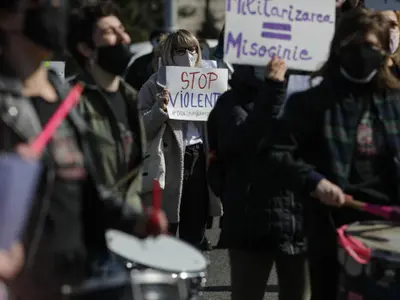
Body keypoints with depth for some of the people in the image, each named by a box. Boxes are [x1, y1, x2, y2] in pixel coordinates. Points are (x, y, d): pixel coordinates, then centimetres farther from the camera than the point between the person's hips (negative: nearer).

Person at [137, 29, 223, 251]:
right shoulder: (155, 86, -2)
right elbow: (141, 128, -9)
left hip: (200, 157, 5)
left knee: (195, 230, 10)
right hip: (171, 162, -5)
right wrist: (160, 109, -24)